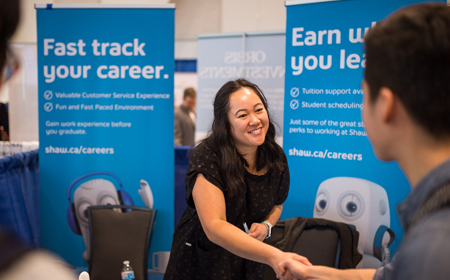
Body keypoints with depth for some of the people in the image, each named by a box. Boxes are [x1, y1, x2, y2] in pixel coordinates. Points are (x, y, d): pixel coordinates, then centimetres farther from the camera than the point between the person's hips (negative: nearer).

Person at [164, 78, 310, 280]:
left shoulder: (276, 157, -9)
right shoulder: (205, 158, -25)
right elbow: (214, 227, -34)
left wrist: (266, 225, -12)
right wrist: (274, 256, -44)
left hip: (249, 263, 4)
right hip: (200, 261, -4)